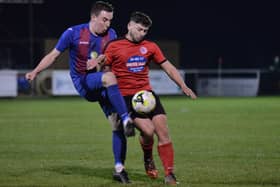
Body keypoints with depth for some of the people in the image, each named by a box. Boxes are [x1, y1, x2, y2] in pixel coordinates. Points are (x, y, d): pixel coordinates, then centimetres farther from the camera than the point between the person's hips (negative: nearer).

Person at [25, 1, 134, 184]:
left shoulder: (110, 34, 3)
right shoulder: (74, 33, -6)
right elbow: (53, 55, -1)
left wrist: (99, 59, -14)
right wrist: (35, 72, -11)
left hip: (104, 86, 4)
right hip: (83, 83, -4)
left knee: (118, 126, -6)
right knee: (110, 78, -37)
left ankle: (119, 169, 4)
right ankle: (127, 119, -35)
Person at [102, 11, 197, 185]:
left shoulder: (150, 47, 9)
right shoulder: (113, 47, -2)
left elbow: (168, 67, 10)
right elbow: (105, 73, 3)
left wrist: (183, 86, -1)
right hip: (126, 97, -4)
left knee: (163, 130, -10)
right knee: (148, 130, -22)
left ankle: (170, 175, -4)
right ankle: (148, 159, 10)